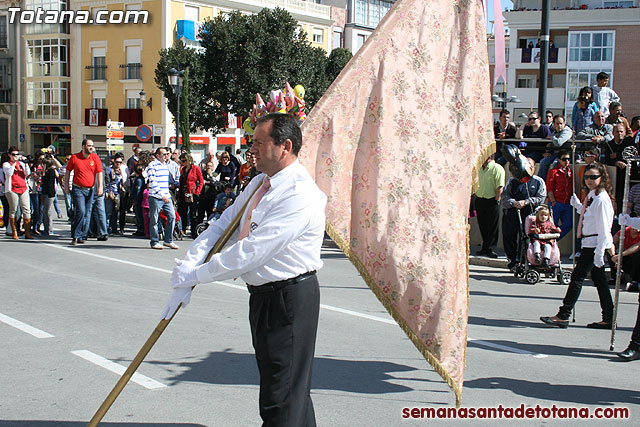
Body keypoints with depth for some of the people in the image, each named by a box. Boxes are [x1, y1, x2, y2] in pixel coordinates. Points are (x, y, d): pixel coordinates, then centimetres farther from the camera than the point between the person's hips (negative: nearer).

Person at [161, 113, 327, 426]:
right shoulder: (261, 183, 10)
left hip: (290, 297, -10)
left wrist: (193, 275, -17)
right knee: (291, 389, 22)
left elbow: (248, 253, -25)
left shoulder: (299, 195, -23)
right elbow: (222, 225, 10)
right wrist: (188, 265, -7)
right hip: (263, 295, 10)